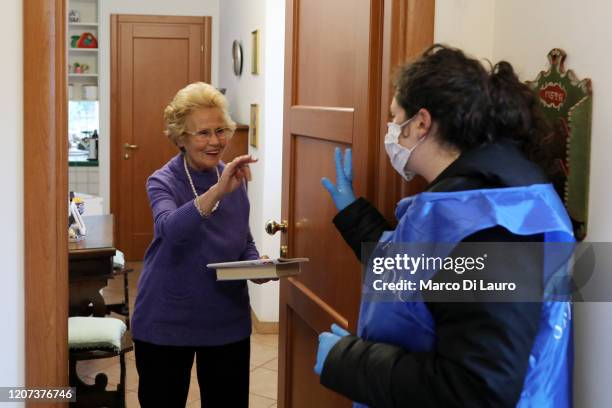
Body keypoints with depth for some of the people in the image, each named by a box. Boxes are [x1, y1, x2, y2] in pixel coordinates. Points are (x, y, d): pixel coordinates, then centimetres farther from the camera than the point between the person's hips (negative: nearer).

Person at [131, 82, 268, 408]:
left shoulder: (235, 180, 2)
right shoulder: (163, 181, -12)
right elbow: (172, 229, -33)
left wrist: (257, 265, -10)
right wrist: (218, 191, -46)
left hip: (227, 321, 4)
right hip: (166, 322, -3)